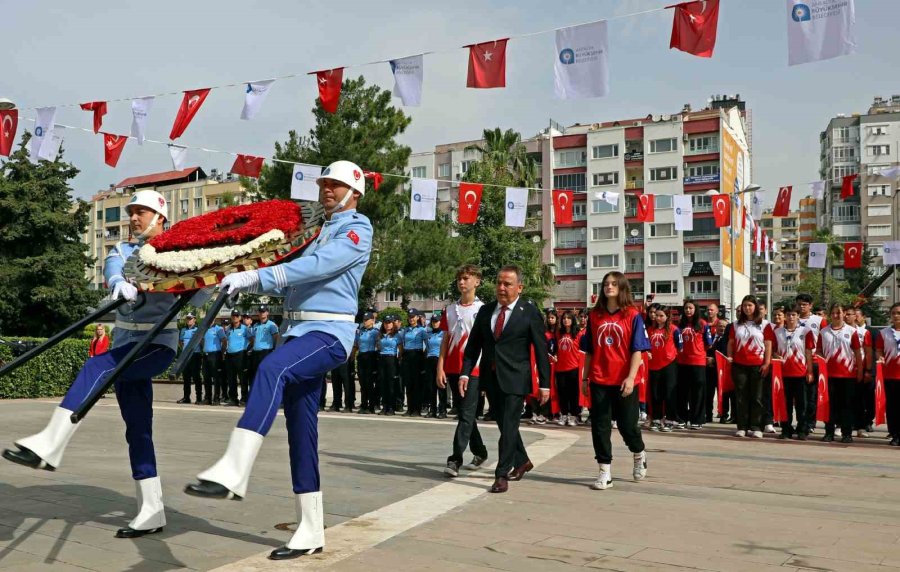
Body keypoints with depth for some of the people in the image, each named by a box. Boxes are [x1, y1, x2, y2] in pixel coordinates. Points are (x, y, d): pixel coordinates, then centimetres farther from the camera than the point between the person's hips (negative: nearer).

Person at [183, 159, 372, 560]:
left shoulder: (357, 229, -2)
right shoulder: (319, 231, 24)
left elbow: (317, 267, -18)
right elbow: (293, 279, 20)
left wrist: (257, 277, -24)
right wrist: (244, 281, 4)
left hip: (330, 333, -8)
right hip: (299, 332, 9)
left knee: (271, 369, -35)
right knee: (301, 431, 6)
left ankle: (233, 472, -47)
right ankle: (310, 531, 13)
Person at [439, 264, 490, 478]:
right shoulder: (449, 310, 11)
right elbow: (446, 340, 11)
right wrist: (440, 368, 3)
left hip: (474, 369, -5)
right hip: (453, 369, 6)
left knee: (467, 415, -9)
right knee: (464, 414, 14)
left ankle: (455, 459, -10)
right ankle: (479, 452, 29)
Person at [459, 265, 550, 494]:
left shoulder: (530, 312, -5)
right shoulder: (485, 310, 8)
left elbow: (541, 349, -5)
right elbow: (473, 344, 9)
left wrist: (544, 384, -8)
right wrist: (465, 373, -1)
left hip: (514, 378, -5)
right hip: (490, 377, 5)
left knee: (508, 426, -5)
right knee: (503, 424, 16)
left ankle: (502, 475, 2)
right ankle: (522, 461, 36)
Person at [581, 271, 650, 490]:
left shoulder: (632, 316, -3)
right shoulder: (594, 316, 6)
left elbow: (637, 350, -7)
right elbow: (589, 350, 11)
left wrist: (631, 377, -17)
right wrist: (585, 377, 9)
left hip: (624, 382, -3)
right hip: (599, 381, 3)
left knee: (627, 424, 6)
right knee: (600, 426, 1)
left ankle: (639, 454, 37)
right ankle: (605, 472, 10)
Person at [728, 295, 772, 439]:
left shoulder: (763, 324, 4)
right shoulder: (736, 324, 12)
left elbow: (768, 345, 2)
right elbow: (731, 343, 14)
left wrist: (767, 363, -5)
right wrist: (729, 359, 5)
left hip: (757, 365, -2)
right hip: (739, 365, 2)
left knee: (756, 397, 1)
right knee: (741, 397, 3)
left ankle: (755, 427, 6)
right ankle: (741, 427, 8)